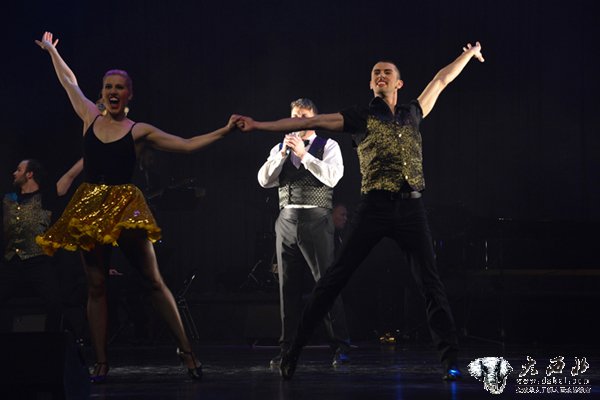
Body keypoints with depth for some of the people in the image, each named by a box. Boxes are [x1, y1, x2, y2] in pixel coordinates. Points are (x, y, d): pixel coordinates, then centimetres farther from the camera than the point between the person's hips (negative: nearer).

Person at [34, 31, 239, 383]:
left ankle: (186, 350, -1)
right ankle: (101, 362, 4)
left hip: (125, 206, -3)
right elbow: (70, 82, 25)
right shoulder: (91, 117, 11)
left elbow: (187, 145, 2)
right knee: (96, 286, 2)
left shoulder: (139, 131, 3)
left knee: (154, 281, -4)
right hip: (90, 207, 3)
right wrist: (52, 51, 36)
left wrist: (224, 132, -5)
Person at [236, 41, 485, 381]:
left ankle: (450, 359, -1)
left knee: (431, 282, -2)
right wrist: (260, 126, -5)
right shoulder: (361, 117, 8)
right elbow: (311, 122, 2)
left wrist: (468, 54, 37)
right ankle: (295, 349, 0)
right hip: (375, 206, -2)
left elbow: (441, 80, 30)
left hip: (412, 206, 2)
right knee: (337, 276, -4)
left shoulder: (413, 114, 18)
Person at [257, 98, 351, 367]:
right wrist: (283, 153, -6)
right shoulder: (279, 149, 17)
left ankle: (340, 347, -5)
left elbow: (332, 177, -12)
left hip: (316, 221, -4)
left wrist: (303, 154, -14)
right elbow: (264, 180, 5)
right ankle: (288, 349, 12)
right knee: (288, 287, 6)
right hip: (286, 221, 4)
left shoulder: (328, 146, 5)